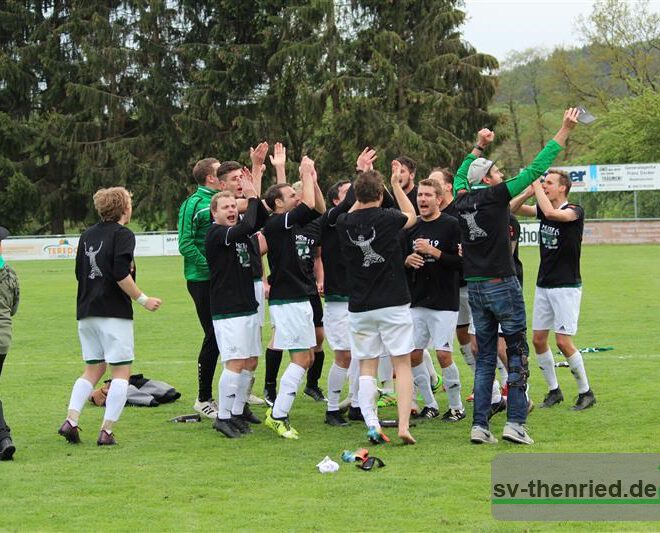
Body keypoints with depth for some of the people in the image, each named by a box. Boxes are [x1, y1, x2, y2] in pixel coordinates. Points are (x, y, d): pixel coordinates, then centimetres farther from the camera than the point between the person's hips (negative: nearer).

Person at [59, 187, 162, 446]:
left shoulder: (87, 235, 14)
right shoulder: (123, 235, -7)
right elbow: (121, 274, -17)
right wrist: (142, 299, -9)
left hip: (86, 312, 7)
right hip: (114, 312, -7)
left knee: (93, 369, 15)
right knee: (121, 371, -1)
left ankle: (71, 420, -2)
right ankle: (106, 431, -8)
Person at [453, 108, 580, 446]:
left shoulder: (463, 200, 6)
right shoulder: (496, 196, -9)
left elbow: (460, 175, 30)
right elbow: (536, 169, -9)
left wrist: (479, 147, 35)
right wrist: (564, 131, -5)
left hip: (474, 288, 6)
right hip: (502, 285, -6)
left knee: (485, 357, 10)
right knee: (517, 353, 0)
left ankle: (479, 425, 4)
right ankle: (515, 422, -7)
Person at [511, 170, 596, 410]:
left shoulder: (575, 211, -13)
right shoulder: (543, 209, 8)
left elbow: (551, 212, -31)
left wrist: (537, 187, -20)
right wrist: (530, 190, -10)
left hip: (566, 286, -7)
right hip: (543, 285, 7)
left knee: (563, 342, -10)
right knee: (538, 339, 6)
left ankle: (586, 392, 4)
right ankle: (554, 390, 19)